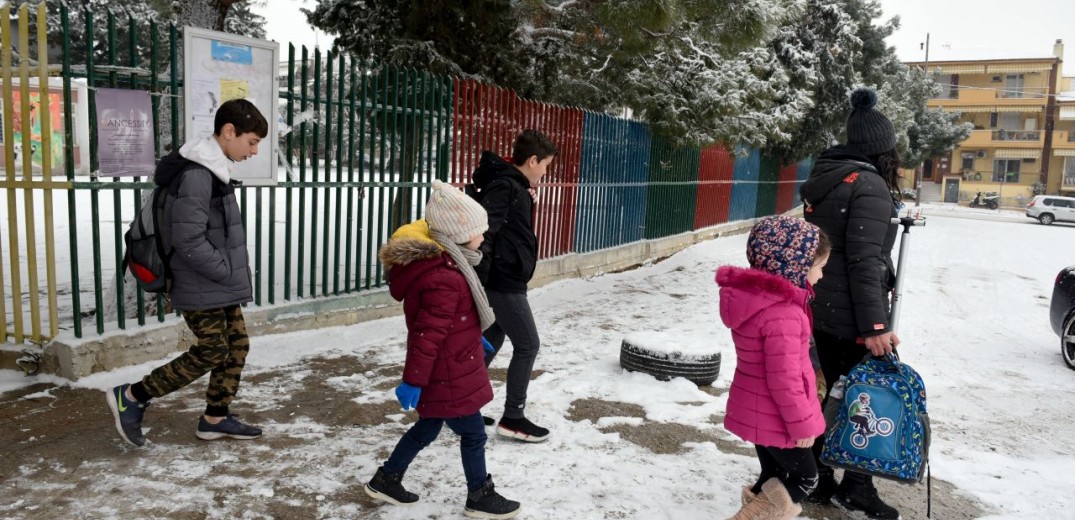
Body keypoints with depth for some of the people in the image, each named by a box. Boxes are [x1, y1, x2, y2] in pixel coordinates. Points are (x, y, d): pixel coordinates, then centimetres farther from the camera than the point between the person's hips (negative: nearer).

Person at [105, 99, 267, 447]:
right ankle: (131, 397, 12)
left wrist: (233, 274, 10)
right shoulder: (197, 174, -21)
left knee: (237, 345, 11)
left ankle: (215, 418, 23)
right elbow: (189, 239, -25)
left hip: (219, 285, 10)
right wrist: (228, 272, -16)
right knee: (211, 353, -1)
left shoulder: (214, 169, 11)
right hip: (201, 287, -10)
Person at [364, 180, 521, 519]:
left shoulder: (439, 263, 5)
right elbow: (428, 334, -28)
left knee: (428, 428, 23)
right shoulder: (444, 279, -29)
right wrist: (413, 380, -24)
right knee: (473, 434, 7)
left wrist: (475, 340, 29)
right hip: (447, 377, -10)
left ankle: (386, 479, 35)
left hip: (444, 373, 10)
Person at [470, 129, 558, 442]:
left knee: (491, 343, 17)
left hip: (503, 281, 10)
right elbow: (485, 231, -27)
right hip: (504, 281, -10)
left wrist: (529, 202, 11)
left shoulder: (515, 185, 14)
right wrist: (478, 280, -29)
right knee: (528, 345, -1)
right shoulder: (504, 186, -18)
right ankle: (513, 418, 9)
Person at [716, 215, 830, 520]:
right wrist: (801, 423, -16)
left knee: (774, 476, 24)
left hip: (755, 412, 9)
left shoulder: (756, 295, 1)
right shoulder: (781, 315, -30)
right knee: (805, 478, 12)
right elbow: (783, 378, -28)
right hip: (775, 418, -9)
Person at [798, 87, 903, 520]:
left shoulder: (824, 180, 11)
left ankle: (816, 481, 24)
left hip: (821, 308, 8)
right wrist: (875, 325, -22)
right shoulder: (870, 186, -15)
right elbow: (864, 260, -21)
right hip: (850, 314, -8)